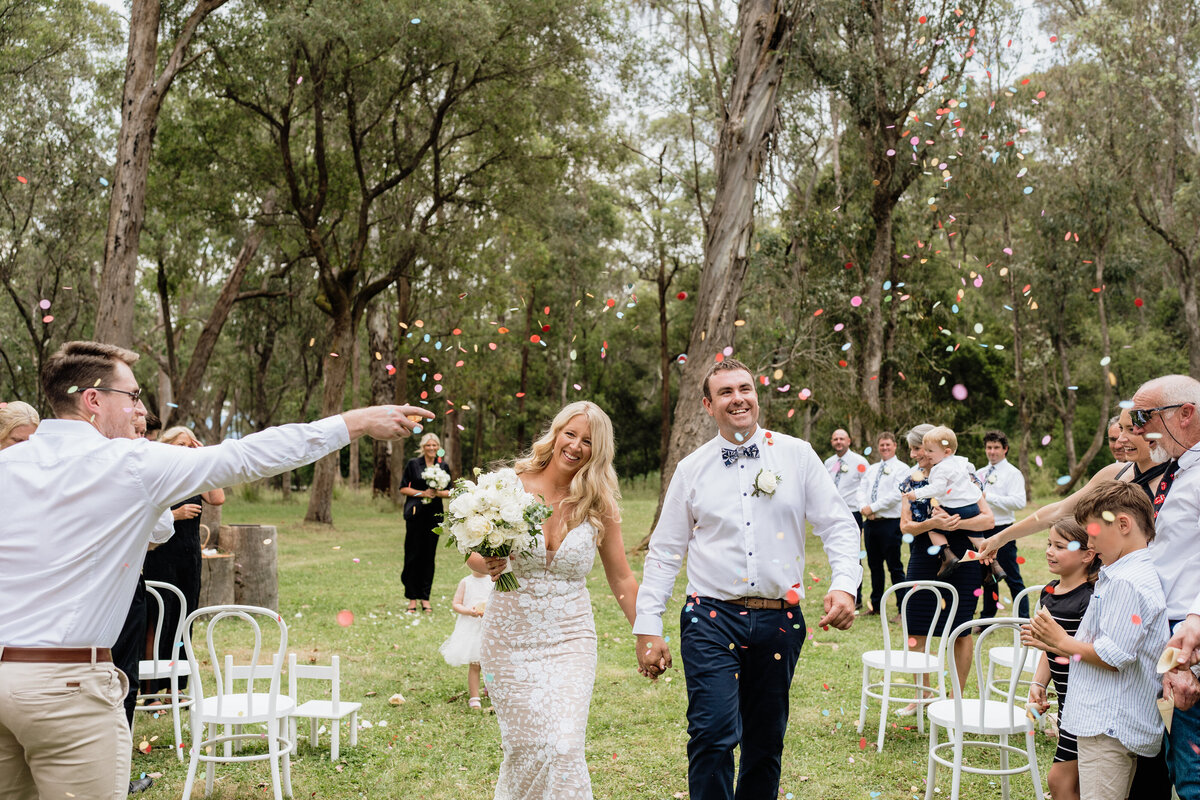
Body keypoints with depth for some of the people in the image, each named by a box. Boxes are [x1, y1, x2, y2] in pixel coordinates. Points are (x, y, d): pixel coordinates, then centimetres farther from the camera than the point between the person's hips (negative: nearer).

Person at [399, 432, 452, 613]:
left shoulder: (443, 466, 10)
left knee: (429, 555, 3)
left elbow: (449, 492, 12)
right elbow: (403, 488, 1)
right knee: (413, 555, -3)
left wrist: (438, 493, -8)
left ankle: (425, 598, 11)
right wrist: (422, 493, -10)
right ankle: (412, 598, 4)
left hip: (434, 515, 3)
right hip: (416, 514, -2)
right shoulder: (413, 464, 2)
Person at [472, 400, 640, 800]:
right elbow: (474, 555, 3)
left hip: (570, 639, 0)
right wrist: (488, 564, -19)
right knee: (527, 747, 0)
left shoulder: (600, 506, -2)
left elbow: (621, 579, 6)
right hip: (511, 636, 0)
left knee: (565, 747, -10)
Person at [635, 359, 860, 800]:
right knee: (714, 734, -15)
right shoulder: (692, 469, 5)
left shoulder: (797, 456, 5)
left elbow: (839, 525, 4)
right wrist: (648, 627, 2)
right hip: (712, 619, -1)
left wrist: (844, 585, -14)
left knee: (766, 742, 11)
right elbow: (664, 552, 8)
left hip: (780, 621, 1)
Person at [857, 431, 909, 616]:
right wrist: (863, 507, -9)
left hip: (890, 522, -6)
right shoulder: (872, 469, 19)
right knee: (874, 566, 12)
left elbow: (896, 495, -14)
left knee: (895, 567, -3)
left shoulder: (901, 468, -3)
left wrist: (873, 507, -15)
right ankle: (875, 606, 22)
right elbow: (862, 489, 12)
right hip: (870, 522, 6)